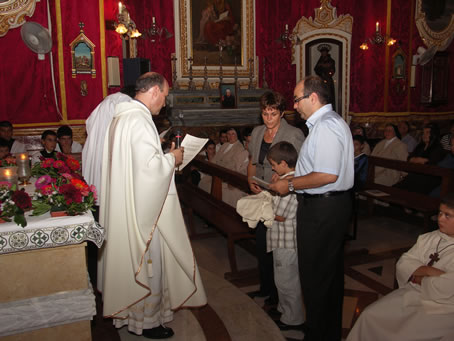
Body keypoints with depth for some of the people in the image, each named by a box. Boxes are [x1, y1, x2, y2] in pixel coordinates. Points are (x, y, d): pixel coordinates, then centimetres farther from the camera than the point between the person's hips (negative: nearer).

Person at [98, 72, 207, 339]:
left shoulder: (123, 116, 12)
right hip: (142, 206, -10)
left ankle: (132, 310, 35)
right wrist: (172, 158, -11)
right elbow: (149, 164, -27)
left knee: (134, 259, 20)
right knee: (147, 261, 4)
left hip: (127, 204, 11)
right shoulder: (139, 120, -20)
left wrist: (164, 157, 13)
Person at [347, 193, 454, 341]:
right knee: (371, 315, -3)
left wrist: (418, 277, -5)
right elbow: (403, 265, 1)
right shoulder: (428, 238, 5)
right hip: (411, 294, 6)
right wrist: (427, 270, -16)